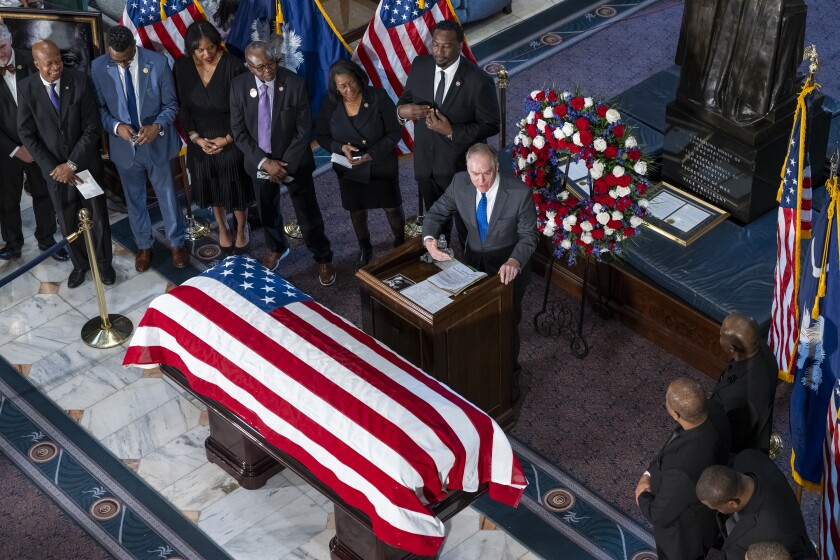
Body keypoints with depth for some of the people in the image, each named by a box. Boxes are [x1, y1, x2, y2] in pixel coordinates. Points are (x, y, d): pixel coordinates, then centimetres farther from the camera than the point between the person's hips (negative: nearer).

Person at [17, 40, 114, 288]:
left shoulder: (81, 82, -15)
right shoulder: (26, 88, -12)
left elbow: (92, 129, -13)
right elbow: (26, 134, -6)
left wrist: (71, 164, -15)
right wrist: (53, 168, -12)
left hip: (85, 163, -1)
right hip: (53, 167, 1)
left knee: (97, 216, 12)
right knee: (67, 221, 13)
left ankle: (104, 262, 33)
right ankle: (79, 263, 35)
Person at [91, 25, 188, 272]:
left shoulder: (157, 63, -18)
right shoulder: (98, 68, -14)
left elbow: (171, 105, -9)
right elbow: (99, 108, -3)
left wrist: (157, 126, -27)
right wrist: (116, 126, -22)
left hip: (157, 143, -1)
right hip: (124, 146, 1)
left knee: (167, 196, 15)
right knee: (134, 199, 19)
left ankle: (176, 243, 36)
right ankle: (143, 245, 39)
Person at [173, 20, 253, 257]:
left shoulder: (232, 65, -21)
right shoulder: (182, 66, -11)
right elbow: (183, 107, -2)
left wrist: (228, 138, -15)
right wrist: (196, 138, -9)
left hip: (231, 139, -3)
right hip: (201, 139, 3)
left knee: (236, 187, 11)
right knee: (212, 188, 18)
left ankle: (240, 231, 35)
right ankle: (223, 229, 41)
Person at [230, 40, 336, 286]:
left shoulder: (295, 83, -20)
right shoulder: (239, 86, -13)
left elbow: (304, 129, -14)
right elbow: (239, 131, -8)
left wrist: (286, 164, -17)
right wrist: (264, 162, -17)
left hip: (294, 161, -3)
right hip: (259, 161, 3)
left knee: (308, 213, 7)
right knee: (267, 211, 22)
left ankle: (323, 259, 28)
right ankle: (276, 248, 50)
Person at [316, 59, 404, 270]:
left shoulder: (378, 97, -21)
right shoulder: (331, 105, -13)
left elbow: (395, 132, -16)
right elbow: (322, 136, -2)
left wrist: (372, 154, -27)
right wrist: (341, 147, -22)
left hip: (382, 166, -2)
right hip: (350, 170, 2)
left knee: (392, 208, 13)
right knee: (357, 211, 19)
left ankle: (400, 243, 41)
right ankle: (364, 248, 45)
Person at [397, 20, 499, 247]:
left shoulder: (479, 81, -24)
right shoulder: (420, 66, -9)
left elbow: (491, 125, -17)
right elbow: (406, 98, 4)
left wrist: (452, 132, -29)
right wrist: (402, 109, -22)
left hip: (461, 168, -4)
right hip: (426, 163, 5)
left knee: (467, 226, 18)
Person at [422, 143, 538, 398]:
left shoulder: (520, 193, -29)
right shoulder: (459, 182, -19)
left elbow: (529, 235, -21)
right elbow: (437, 213, -6)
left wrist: (514, 261, -41)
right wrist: (430, 239, -27)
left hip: (509, 268, -3)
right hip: (474, 262, 3)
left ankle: (510, 374, 38)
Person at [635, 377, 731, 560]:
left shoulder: (682, 470, -49)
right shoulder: (713, 410, -28)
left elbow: (660, 515, -28)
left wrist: (642, 497, -8)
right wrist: (649, 474, -11)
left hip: (683, 533, -6)